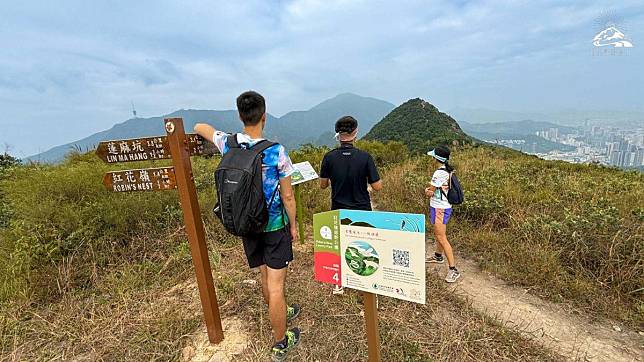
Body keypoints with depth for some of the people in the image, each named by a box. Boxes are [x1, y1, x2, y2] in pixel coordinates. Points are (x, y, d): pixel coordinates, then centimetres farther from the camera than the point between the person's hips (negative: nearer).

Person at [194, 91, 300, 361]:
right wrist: (293, 225, 2)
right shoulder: (277, 152, -19)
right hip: (275, 226, -5)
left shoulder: (227, 144, -6)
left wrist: (201, 128, 40)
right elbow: (287, 196, -12)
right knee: (276, 286, 7)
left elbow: (200, 127, 16)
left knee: (266, 278, 24)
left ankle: (281, 314, 50)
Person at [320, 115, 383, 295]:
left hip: (338, 210, 2)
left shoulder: (329, 157, -11)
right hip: (362, 210, -1)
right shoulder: (365, 157, -15)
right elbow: (377, 186, -12)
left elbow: (323, 184, -1)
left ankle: (338, 284, 30)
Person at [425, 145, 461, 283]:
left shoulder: (439, 173, -23)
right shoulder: (448, 171, 6)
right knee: (437, 233, 25)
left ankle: (453, 269, -1)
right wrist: (429, 190, -7)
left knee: (442, 238, -6)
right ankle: (438, 256, 44)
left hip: (439, 209, -10)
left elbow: (429, 192, -16)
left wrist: (427, 190, 4)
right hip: (443, 207, 10)